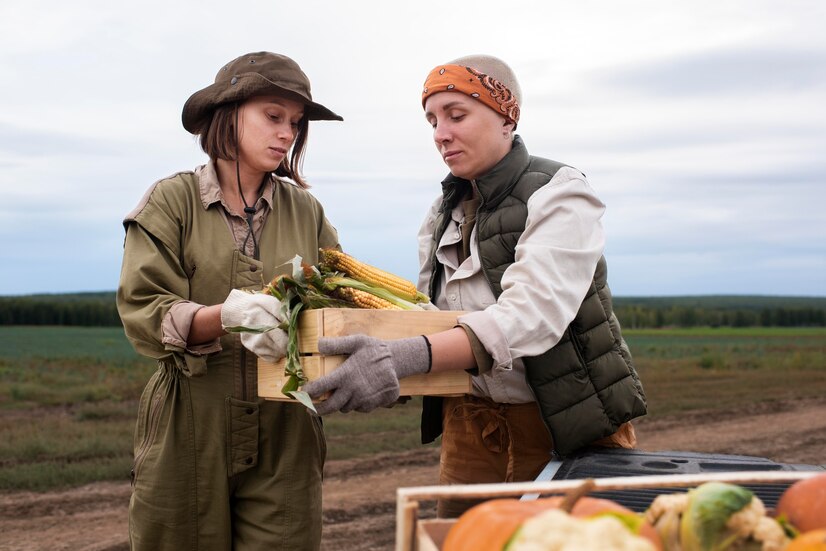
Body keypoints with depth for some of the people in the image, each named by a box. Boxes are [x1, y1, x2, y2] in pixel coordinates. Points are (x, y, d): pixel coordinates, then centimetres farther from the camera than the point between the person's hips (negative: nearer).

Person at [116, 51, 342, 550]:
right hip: (189, 432, -2)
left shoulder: (306, 211, 8)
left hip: (286, 436, 2)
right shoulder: (172, 201, -1)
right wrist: (228, 315, -28)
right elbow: (143, 315, -10)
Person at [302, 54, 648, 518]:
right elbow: (433, 318, 8)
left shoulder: (560, 197, -13)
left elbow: (529, 318, -28)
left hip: (567, 427, -5)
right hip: (470, 427, 5)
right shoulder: (443, 216, 7)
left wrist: (405, 357, -41)